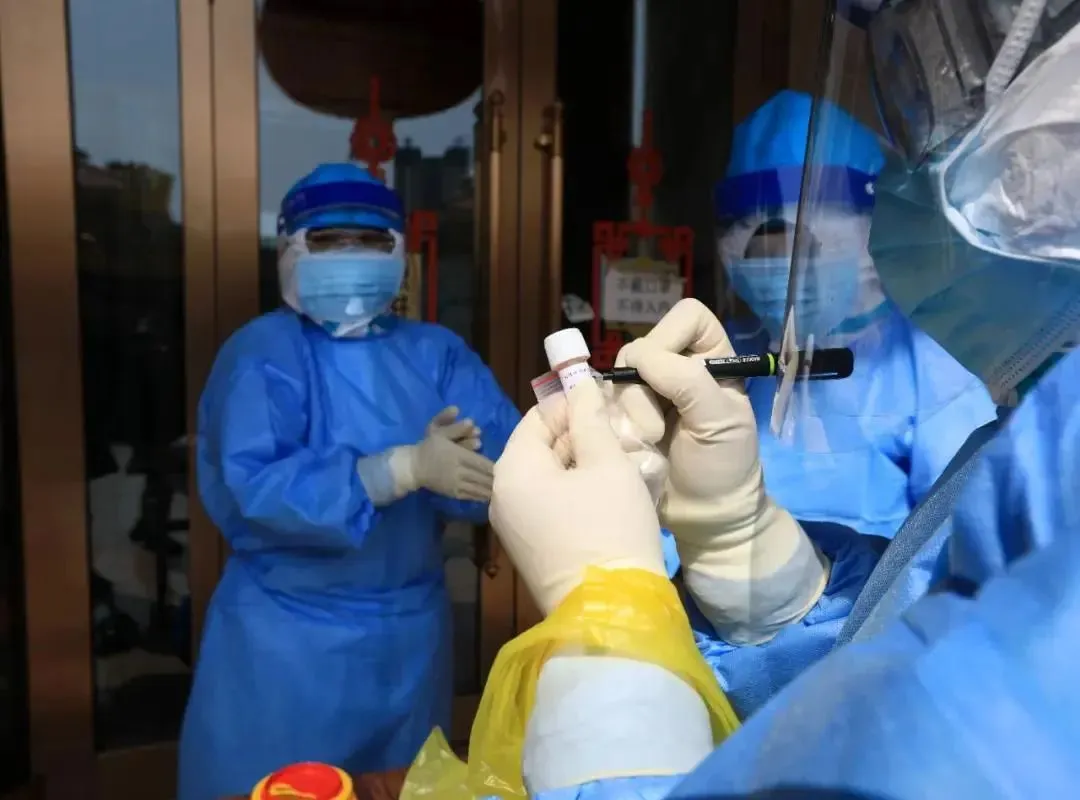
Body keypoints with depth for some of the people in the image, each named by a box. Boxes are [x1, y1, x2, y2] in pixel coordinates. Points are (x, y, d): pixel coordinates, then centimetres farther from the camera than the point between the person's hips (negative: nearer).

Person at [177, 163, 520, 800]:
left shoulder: (437, 352, 2)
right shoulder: (262, 354, -10)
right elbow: (253, 488, -24)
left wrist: (446, 465, -33)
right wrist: (407, 468, -33)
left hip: (413, 633, 4)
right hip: (287, 636, -4)